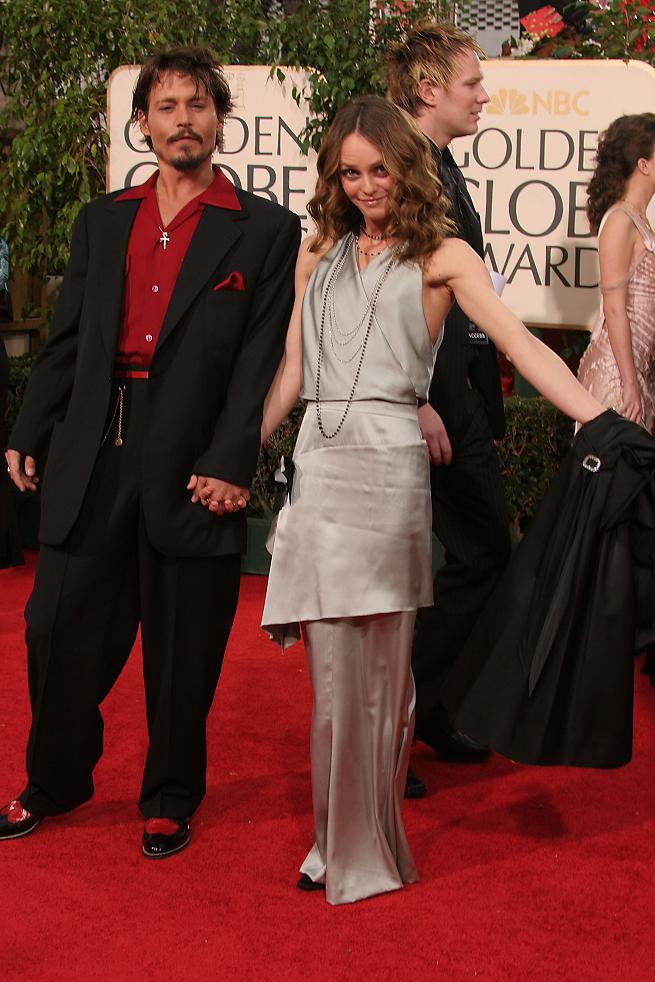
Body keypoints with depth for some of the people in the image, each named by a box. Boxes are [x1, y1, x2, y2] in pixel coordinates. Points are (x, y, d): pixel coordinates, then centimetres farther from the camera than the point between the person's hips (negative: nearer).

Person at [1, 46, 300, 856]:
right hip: (93, 460, 4)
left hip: (191, 469, -3)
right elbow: (66, 341, 15)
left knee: (183, 651, 7)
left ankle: (170, 799, 26)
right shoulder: (102, 221, 15)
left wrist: (228, 463, -14)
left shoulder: (265, 231, 1)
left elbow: (261, 359, -6)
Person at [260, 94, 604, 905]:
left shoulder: (439, 256, 5)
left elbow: (521, 346, -5)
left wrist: (603, 422, -16)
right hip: (317, 463, 4)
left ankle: (371, 843, 16)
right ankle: (340, 839, 19)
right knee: (334, 664, 4)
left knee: (381, 664, 1)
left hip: (387, 462, -3)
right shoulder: (318, 254, 18)